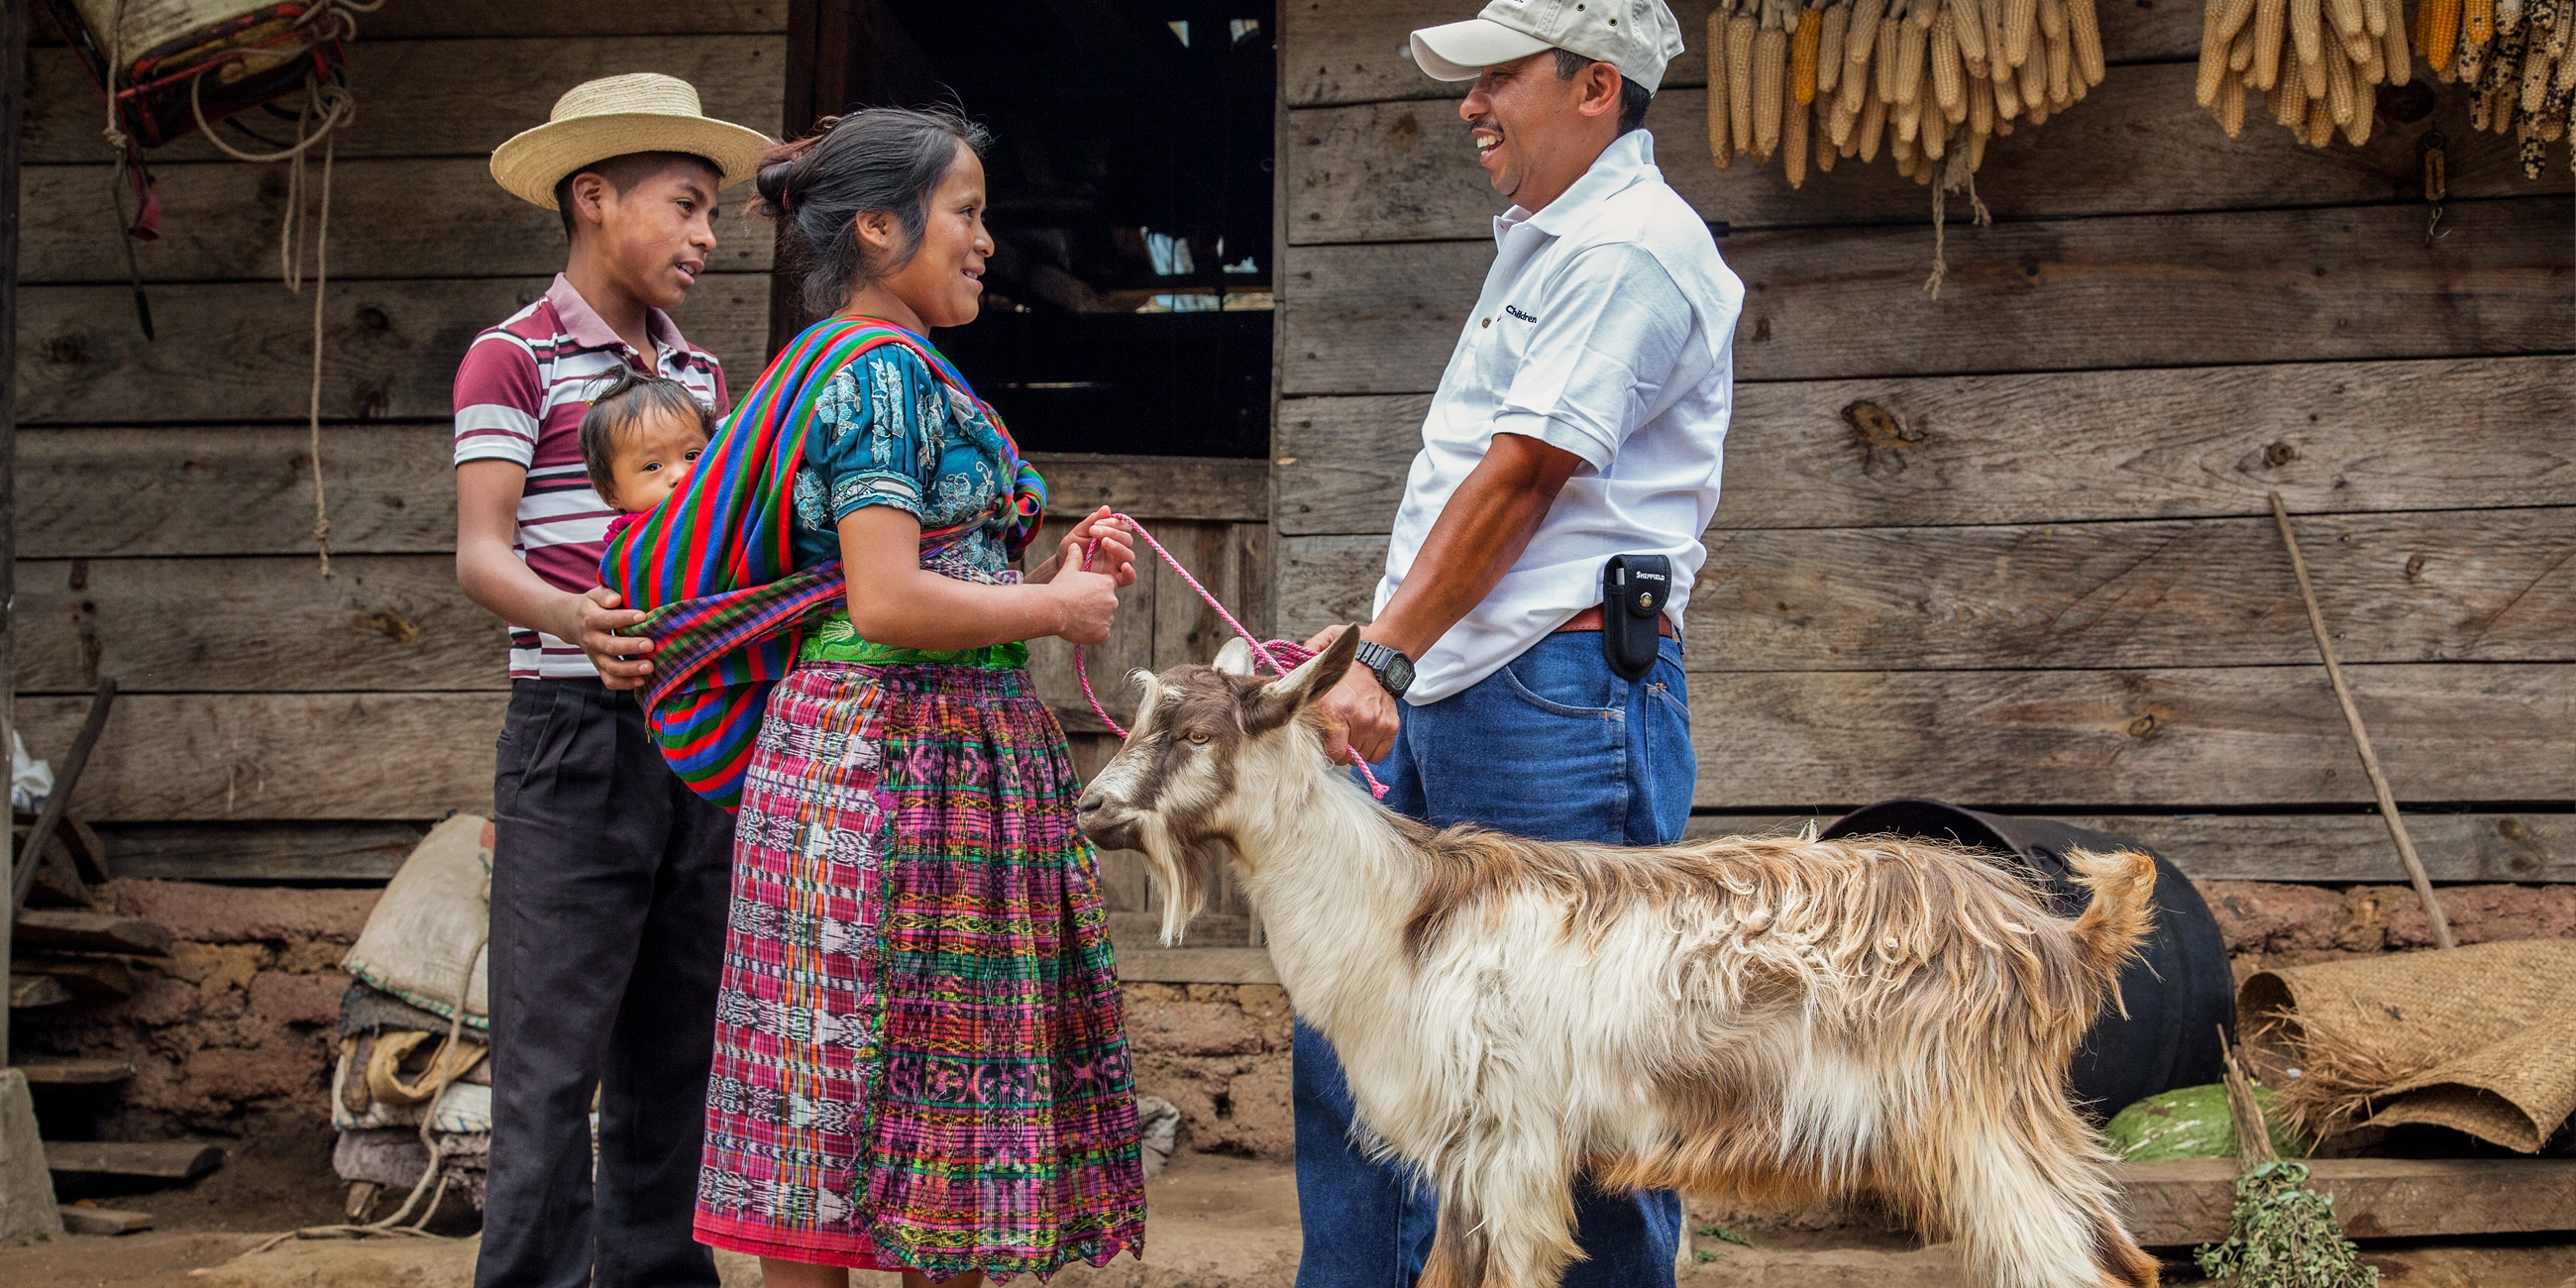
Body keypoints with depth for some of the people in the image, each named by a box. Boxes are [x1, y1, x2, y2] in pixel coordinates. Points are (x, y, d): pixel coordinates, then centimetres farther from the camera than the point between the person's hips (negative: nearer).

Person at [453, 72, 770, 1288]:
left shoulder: (701, 375, 20)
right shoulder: (513, 359, -2)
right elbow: (482, 556, -13)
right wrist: (577, 622, -32)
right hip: (578, 729, -6)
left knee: (676, 1048, 9)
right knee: (555, 1051, -7)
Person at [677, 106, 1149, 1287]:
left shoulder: (888, 369, 19)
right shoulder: (883, 370, -12)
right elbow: (887, 602, -21)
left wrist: (1056, 571, 9)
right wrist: (1056, 611, -10)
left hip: (958, 763, 10)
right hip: (884, 757, -10)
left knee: (946, 1081, 11)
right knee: (839, 1101, -5)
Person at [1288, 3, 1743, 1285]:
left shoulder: (1631, 251, -10)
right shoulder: (1539, 243, 22)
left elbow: (1520, 480, -17)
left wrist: (1383, 659, -20)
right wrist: (1371, 646, 20)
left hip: (1556, 692, -10)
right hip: (1437, 696, 10)